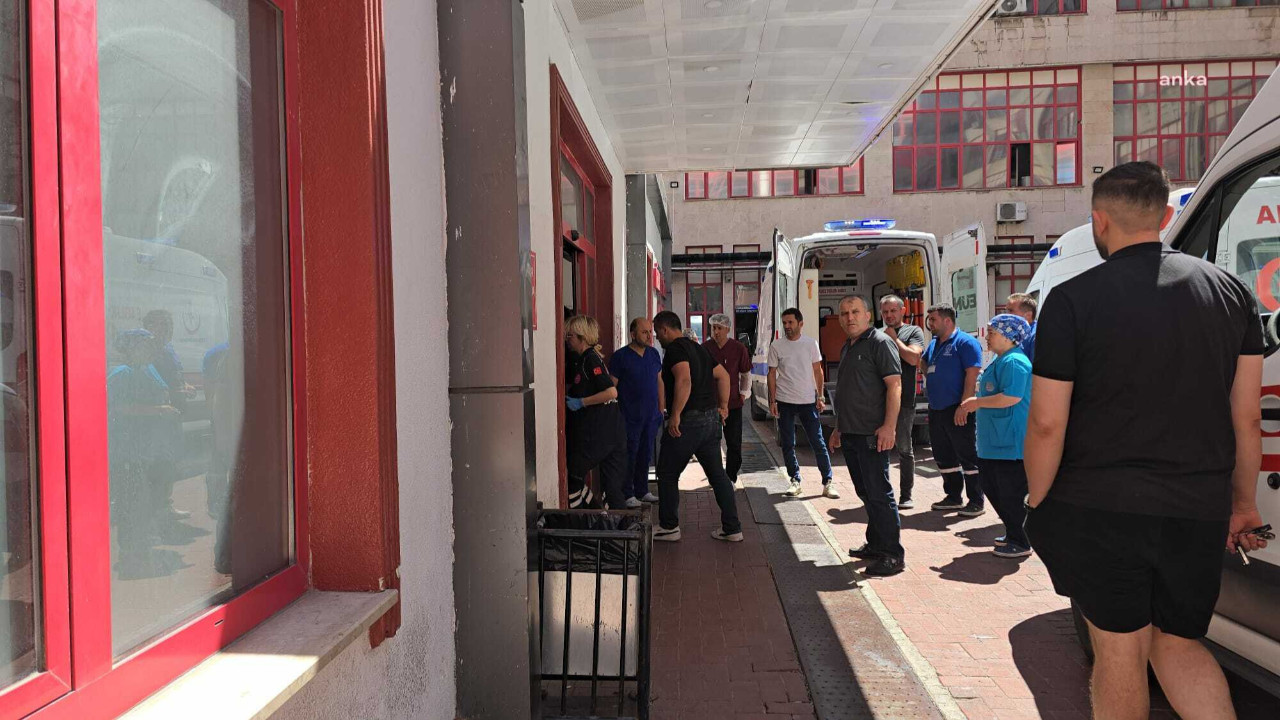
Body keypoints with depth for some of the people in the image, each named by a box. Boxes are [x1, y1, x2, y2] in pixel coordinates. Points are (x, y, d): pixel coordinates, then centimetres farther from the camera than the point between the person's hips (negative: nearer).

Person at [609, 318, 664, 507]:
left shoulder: (653, 354, 9)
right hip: (630, 417, -6)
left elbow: (659, 381, 17)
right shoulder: (620, 356, -9)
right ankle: (627, 494, 9)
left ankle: (642, 491, 24)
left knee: (645, 454, 13)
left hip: (651, 416, 6)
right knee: (629, 455, -1)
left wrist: (661, 406, 13)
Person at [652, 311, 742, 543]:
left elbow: (684, 380, -27)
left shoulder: (675, 349, -11)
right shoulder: (698, 348, 17)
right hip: (711, 418, 9)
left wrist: (675, 415, -26)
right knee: (717, 474, 12)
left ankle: (669, 527, 16)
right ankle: (732, 528, 14)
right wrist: (723, 406, 20)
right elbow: (723, 376, 21)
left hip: (688, 421, -8)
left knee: (667, 474, 7)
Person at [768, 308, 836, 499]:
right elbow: (772, 374, 3)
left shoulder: (811, 343, 2)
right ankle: (795, 480, 19)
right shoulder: (776, 345, 0)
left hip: (808, 401, 0)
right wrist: (772, 401, -2)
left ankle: (827, 482, 8)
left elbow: (817, 371, 8)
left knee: (818, 443, 0)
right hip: (784, 402, 1)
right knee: (788, 445, 6)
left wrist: (820, 397, 3)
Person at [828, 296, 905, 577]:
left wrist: (889, 426, -23)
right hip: (850, 434, 9)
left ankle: (893, 555, 1)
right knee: (865, 493, 15)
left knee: (879, 493, -6)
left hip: (872, 435, -9)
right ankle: (875, 544, 27)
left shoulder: (880, 343, -8)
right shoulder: (846, 349, 19)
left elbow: (895, 385, -16)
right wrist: (839, 428, 24)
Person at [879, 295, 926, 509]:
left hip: (903, 400, -4)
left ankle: (906, 496, 11)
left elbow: (913, 357, -14)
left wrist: (893, 338, -5)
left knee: (904, 449, 3)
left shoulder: (913, 332, 3)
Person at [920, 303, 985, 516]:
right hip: (936, 410, 9)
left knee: (967, 456, -1)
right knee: (943, 457, 14)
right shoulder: (933, 344, 16)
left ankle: (977, 502, 7)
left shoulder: (965, 342, -10)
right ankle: (954, 497, 26)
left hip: (957, 411, -9)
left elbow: (972, 375, -16)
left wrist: (963, 406, -22)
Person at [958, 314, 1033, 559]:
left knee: (1011, 495, -2)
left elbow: (1011, 397, -27)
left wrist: (977, 402, -17)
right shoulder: (1001, 360, 17)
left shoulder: (1014, 362, -17)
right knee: (992, 488, 17)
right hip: (994, 441, 11)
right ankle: (1013, 534, 30)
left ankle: (1022, 543, 10)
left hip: (1010, 443, -11)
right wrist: (977, 403, 16)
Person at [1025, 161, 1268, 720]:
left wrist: (1038, 505, 0)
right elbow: (1247, 418, 6)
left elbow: (1047, 424, -13)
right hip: (1198, 512, 4)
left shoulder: (1072, 300, -11)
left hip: (1098, 509, -4)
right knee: (1177, 644, 22)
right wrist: (1243, 503, 16)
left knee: (1120, 651, 11)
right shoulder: (1229, 291, 3)